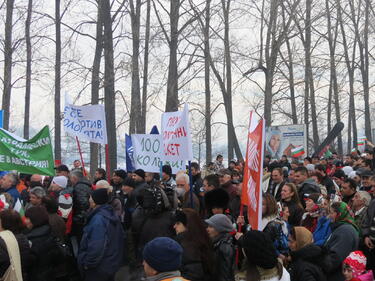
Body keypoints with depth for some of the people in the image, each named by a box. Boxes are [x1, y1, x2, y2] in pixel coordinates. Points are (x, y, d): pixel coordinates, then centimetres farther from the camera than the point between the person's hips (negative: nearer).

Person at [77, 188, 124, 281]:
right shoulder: (112, 215, 5)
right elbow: (120, 239, 13)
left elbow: (96, 247, -32)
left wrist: (88, 263, -19)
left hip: (98, 269, -9)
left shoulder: (98, 219, -27)